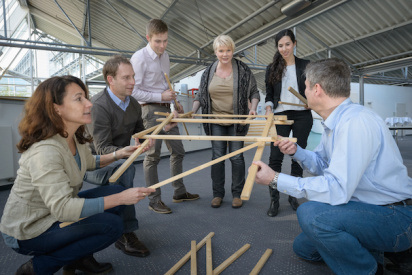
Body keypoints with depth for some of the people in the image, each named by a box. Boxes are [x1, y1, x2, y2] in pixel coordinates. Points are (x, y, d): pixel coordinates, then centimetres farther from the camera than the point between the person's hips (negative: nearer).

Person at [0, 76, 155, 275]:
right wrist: (120, 199, -37)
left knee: (116, 191, -2)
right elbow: (62, 209, -37)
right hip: (28, 231, -8)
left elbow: (88, 162, 16)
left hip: (57, 210, 9)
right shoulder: (45, 151, -32)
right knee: (112, 225, -19)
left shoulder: (76, 138, -4)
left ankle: (80, 257, 11)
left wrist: (118, 154, -1)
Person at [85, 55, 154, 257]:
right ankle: (126, 235, -29)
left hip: (116, 163, 8)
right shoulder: (98, 106, -23)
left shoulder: (134, 105, 1)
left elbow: (140, 132, 15)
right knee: (125, 168, -33)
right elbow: (102, 149, -26)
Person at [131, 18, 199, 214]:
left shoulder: (165, 55, 11)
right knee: (153, 156, -1)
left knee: (178, 151, 12)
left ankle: (179, 192, 27)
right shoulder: (140, 58, -13)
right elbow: (134, 91, -16)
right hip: (151, 110, -8)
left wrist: (175, 102, 11)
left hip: (166, 109, 8)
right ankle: (154, 200, 13)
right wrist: (160, 97, -18)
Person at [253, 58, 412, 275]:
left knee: (310, 213, -33)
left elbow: (337, 189, -33)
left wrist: (276, 179, -27)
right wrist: (297, 152, -8)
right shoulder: (335, 121, 3)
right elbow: (323, 164, 11)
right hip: (365, 208, 9)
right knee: (303, 248, 14)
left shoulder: (356, 122, -29)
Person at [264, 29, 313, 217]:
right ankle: (274, 200, 1)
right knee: (275, 157, -8)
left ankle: (293, 196, 20)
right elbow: (269, 95, 9)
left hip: (302, 116, 1)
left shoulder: (305, 66, 7)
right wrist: (269, 107, -10)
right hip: (280, 116, 0)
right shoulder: (272, 68, 9)